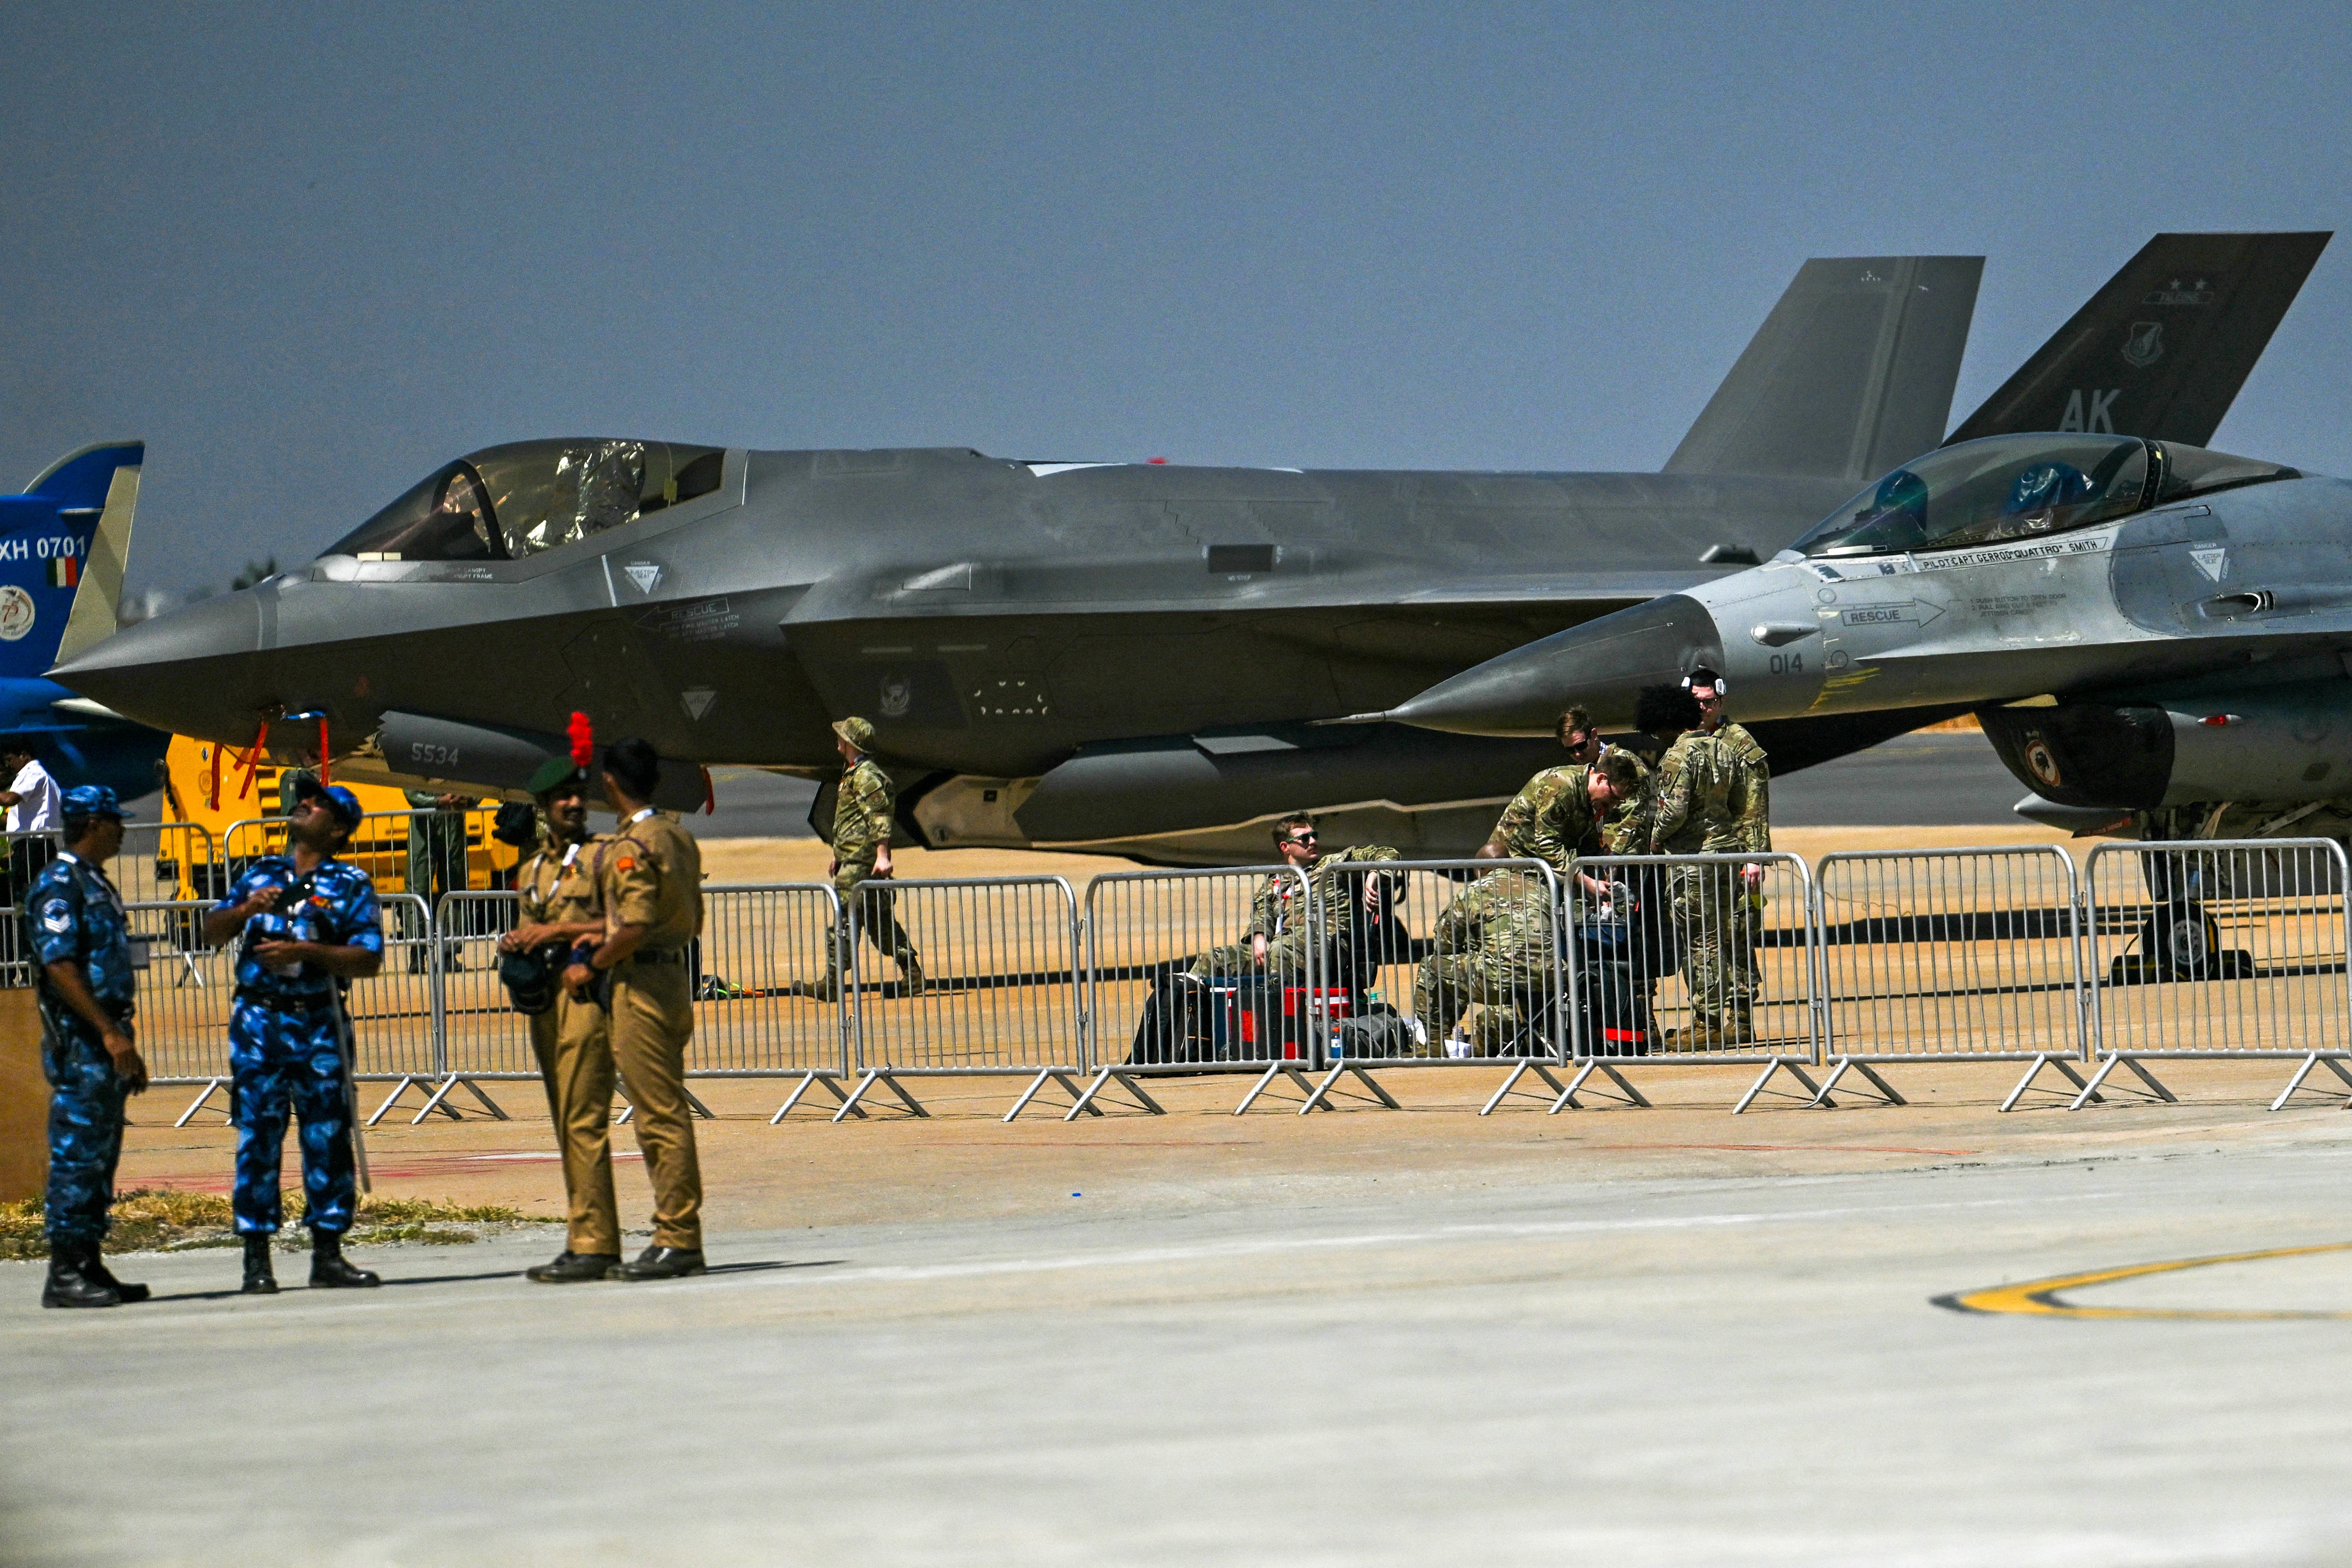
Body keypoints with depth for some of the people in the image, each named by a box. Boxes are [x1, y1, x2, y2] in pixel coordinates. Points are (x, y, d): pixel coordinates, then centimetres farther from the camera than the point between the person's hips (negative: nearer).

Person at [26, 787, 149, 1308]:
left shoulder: (98, 886, 19)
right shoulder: (57, 885, -11)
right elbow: (59, 966, -20)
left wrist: (126, 1043, 22)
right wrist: (109, 1032, -24)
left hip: (108, 1044, 10)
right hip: (79, 1043, -10)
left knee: (100, 1156, 10)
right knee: (76, 1153, -9)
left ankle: (88, 1265, 14)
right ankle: (65, 1273, -9)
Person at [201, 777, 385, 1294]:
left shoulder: (351, 885, 3)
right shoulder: (260, 873, 14)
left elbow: (368, 959, -6)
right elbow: (212, 932, 15)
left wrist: (305, 951, -16)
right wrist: (245, 910, -5)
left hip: (318, 1024, -2)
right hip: (257, 1022, 2)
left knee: (328, 1138, 0)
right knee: (257, 1139, -1)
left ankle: (328, 1255, 7)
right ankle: (257, 1257, 2)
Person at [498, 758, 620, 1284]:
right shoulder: (531, 871, 20)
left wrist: (561, 930, -14)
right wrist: (516, 944, 4)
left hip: (586, 992, -8)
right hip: (544, 1000, 8)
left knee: (584, 1122, -13)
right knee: (568, 1126, 8)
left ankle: (594, 1245, -14)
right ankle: (585, 1242, 11)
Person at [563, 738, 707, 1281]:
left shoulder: (631, 845, -15)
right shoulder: (678, 836, 13)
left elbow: (636, 928, -23)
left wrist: (592, 966, -8)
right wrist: (606, 934, 15)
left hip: (641, 985, -9)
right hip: (674, 976, 9)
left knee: (659, 1117, -7)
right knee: (667, 1114, 12)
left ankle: (676, 1241, -7)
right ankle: (678, 1237, 14)